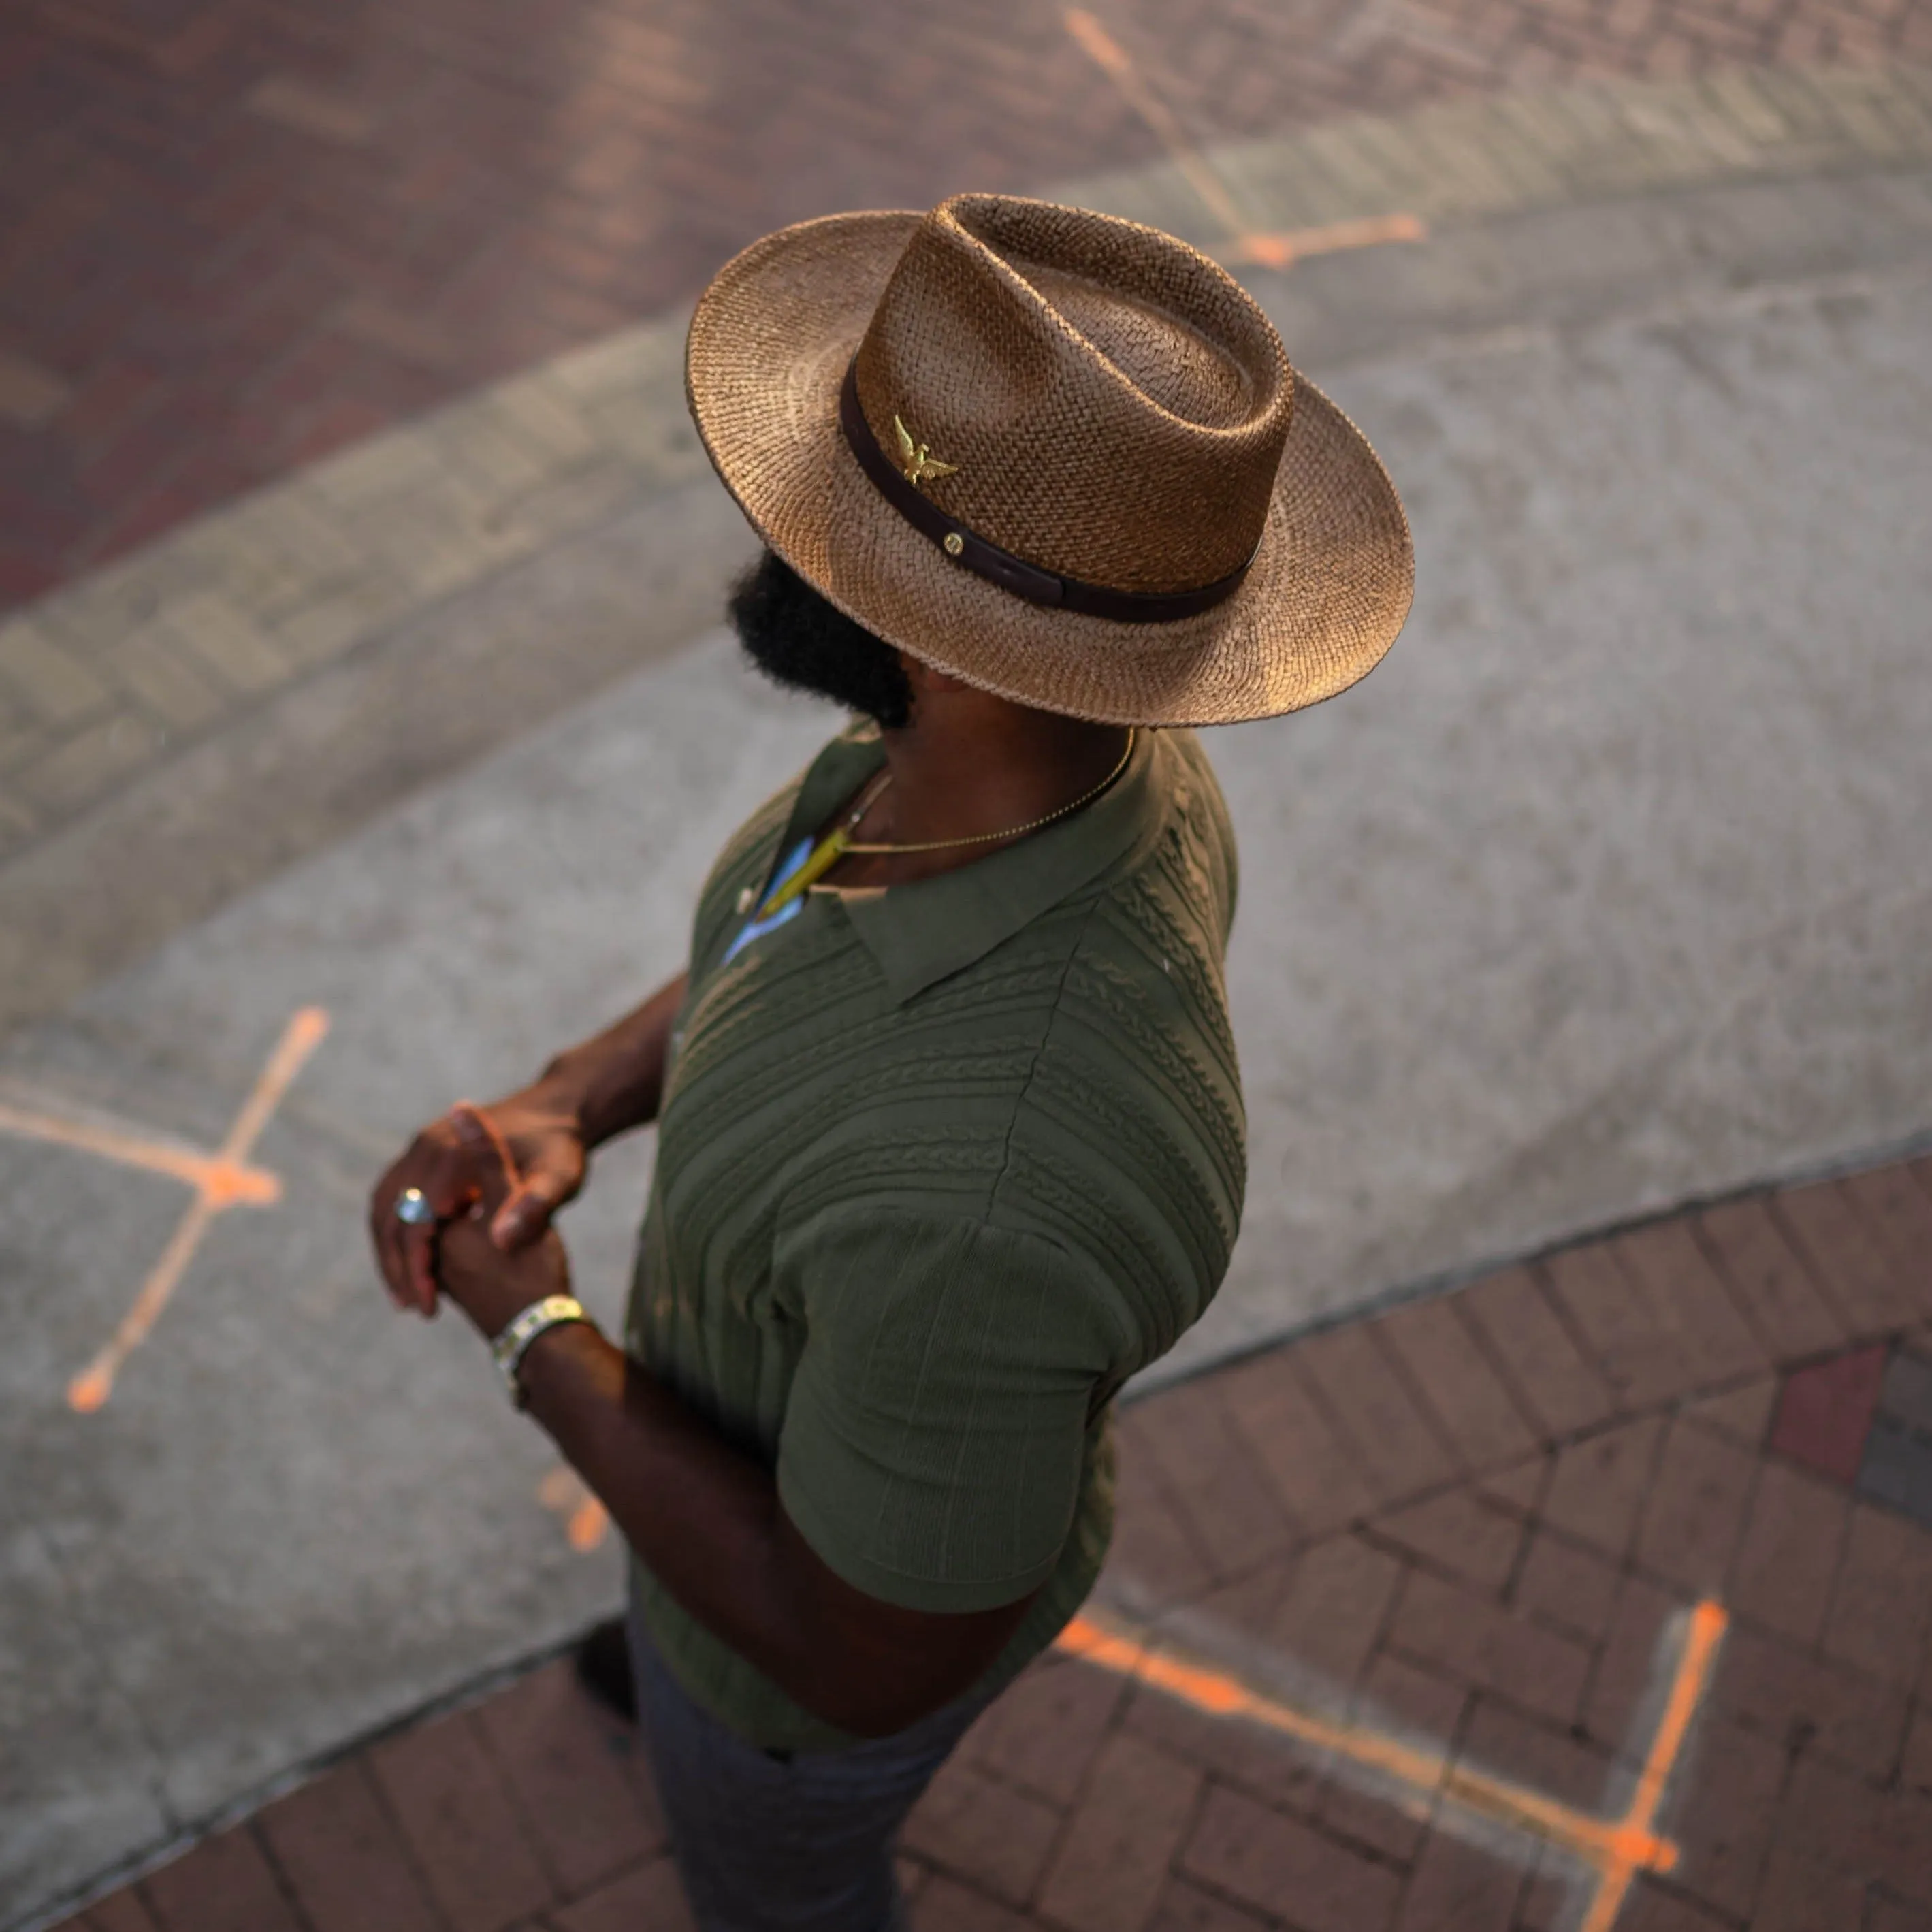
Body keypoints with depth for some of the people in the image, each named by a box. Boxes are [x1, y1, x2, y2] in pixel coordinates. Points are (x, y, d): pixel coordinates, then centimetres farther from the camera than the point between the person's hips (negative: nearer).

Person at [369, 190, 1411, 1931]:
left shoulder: (980, 1202, -52)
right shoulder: (1065, 751, -26)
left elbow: (874, 1654, -33)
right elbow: (795, 946, -3)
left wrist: (525, 1324, -25)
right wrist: (560, 1110, -21)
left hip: (876, 1581, -6)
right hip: (846, 1353, 7)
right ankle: (687, 1667, 80)